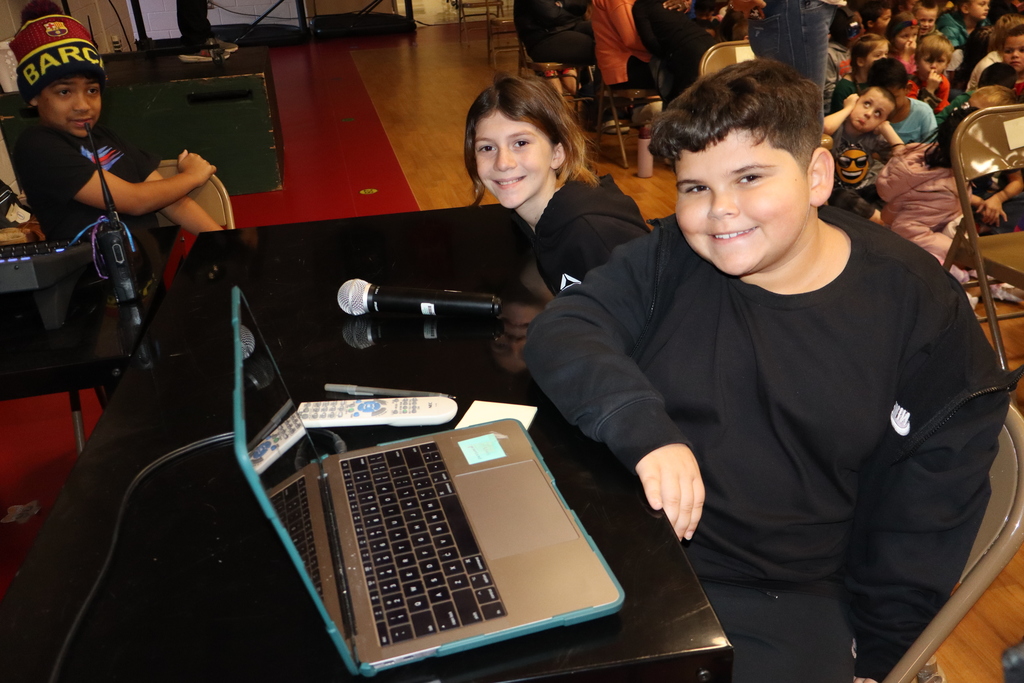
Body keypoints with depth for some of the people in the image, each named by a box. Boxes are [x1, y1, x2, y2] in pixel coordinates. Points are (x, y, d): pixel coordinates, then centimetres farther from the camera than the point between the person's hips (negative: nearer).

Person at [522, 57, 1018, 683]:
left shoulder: (921, 308, -4)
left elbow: (929, 514, 1)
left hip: (784, 603, 0)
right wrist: (644, 428, -28)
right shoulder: (670, 258, -1)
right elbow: (560, 333, -11)